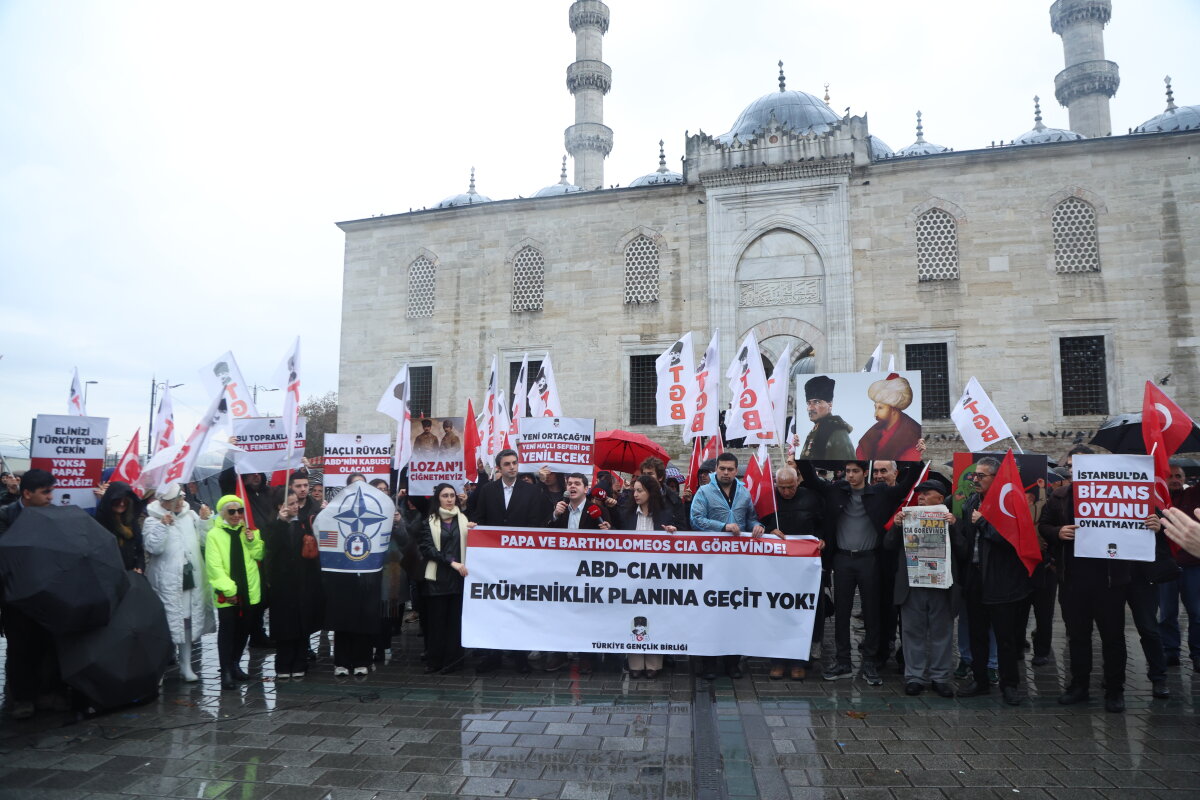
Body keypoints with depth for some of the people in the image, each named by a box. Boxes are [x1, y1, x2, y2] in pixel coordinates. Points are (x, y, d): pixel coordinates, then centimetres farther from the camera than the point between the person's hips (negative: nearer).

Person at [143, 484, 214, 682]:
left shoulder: (191, 516, 9)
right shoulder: (153, 521, -4)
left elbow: (205, 540, 12)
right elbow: (153, 547, -15)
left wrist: (205, 520, -1)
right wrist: (163, 525, -22)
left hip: (191, 577, 5)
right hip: (167, 581, -4)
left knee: (188, 620, 10)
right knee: (168, 621, -2)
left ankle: (186, 665, 19)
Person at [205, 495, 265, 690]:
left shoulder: (248, 531, 9)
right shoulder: (214, 534, -8)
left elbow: (259, 555, 6)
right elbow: (214, 566, -13)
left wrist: (252, 540, -12)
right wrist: (228, 589, -17)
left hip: (248, 591, 5)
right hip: (226, 594, -5)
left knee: (244, 629, 13)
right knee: (227, 631, -1)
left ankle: (235, 664, 29)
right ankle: (226, 672, 5)